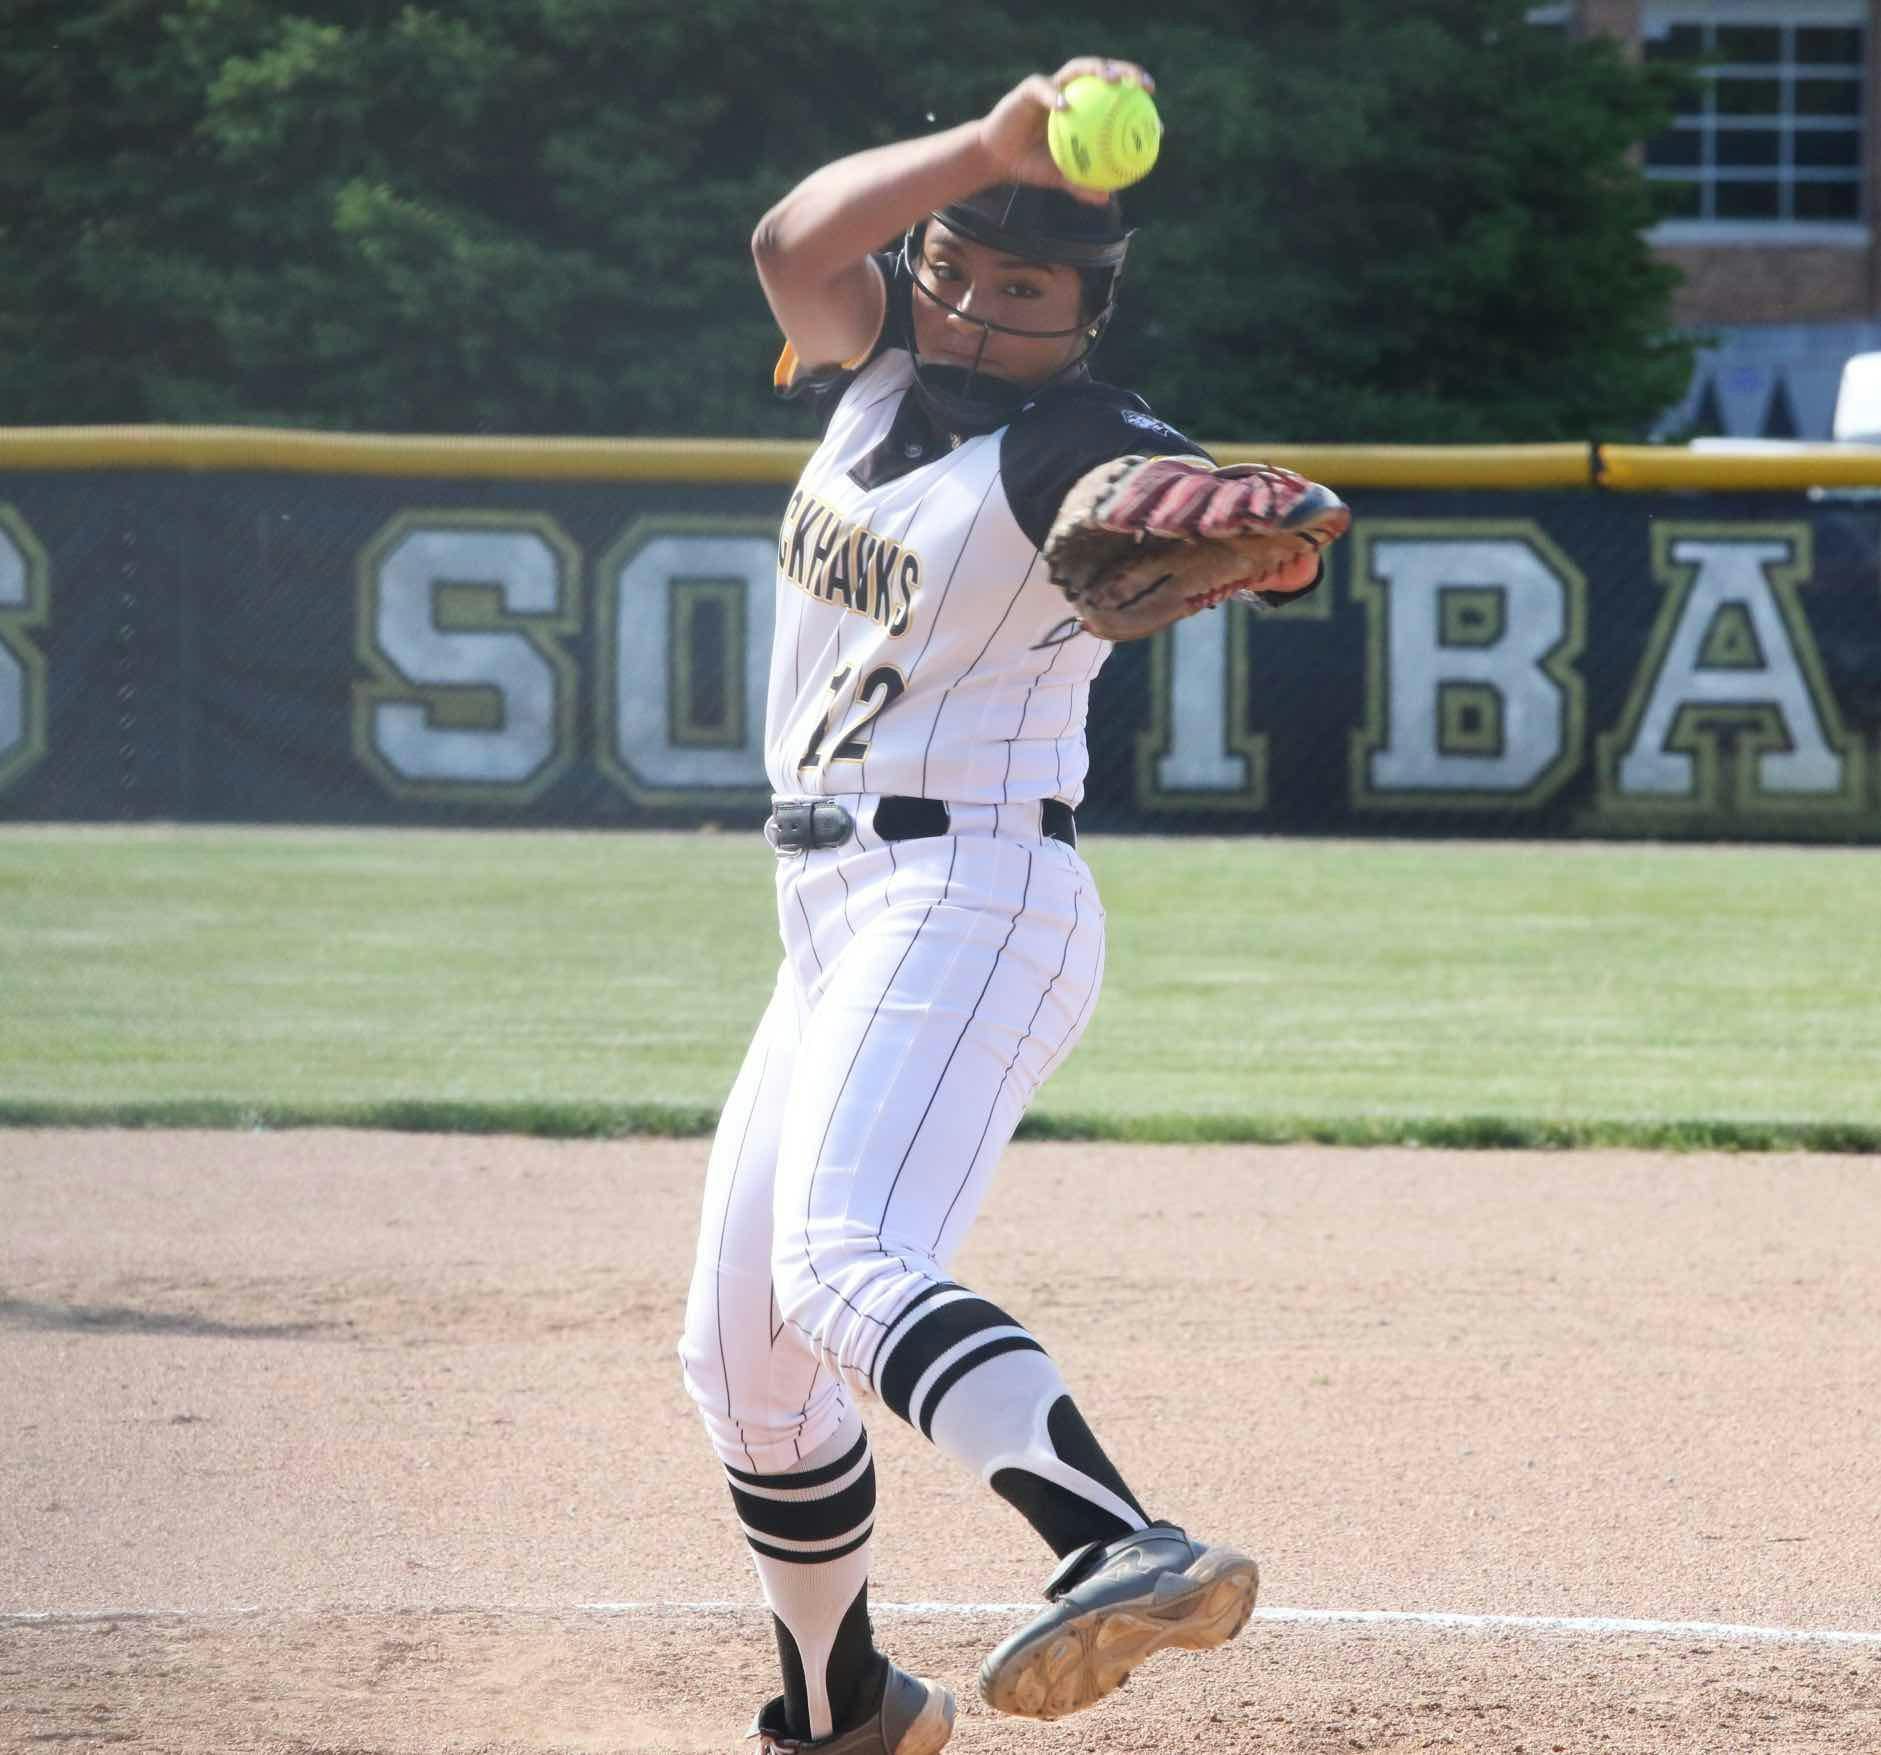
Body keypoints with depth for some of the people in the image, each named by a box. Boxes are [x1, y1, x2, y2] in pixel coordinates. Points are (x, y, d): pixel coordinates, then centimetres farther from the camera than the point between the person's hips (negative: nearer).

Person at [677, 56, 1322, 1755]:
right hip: (837, 926, 8)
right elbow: (796, 239, -11)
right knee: (740, 1349, 15)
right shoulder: (882, 365, 10)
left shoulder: (1080, 451, -11)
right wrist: (991, 147, -25)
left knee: (842, 1268, -33)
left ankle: (1124, 1550, -54)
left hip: (972, 906, -8)